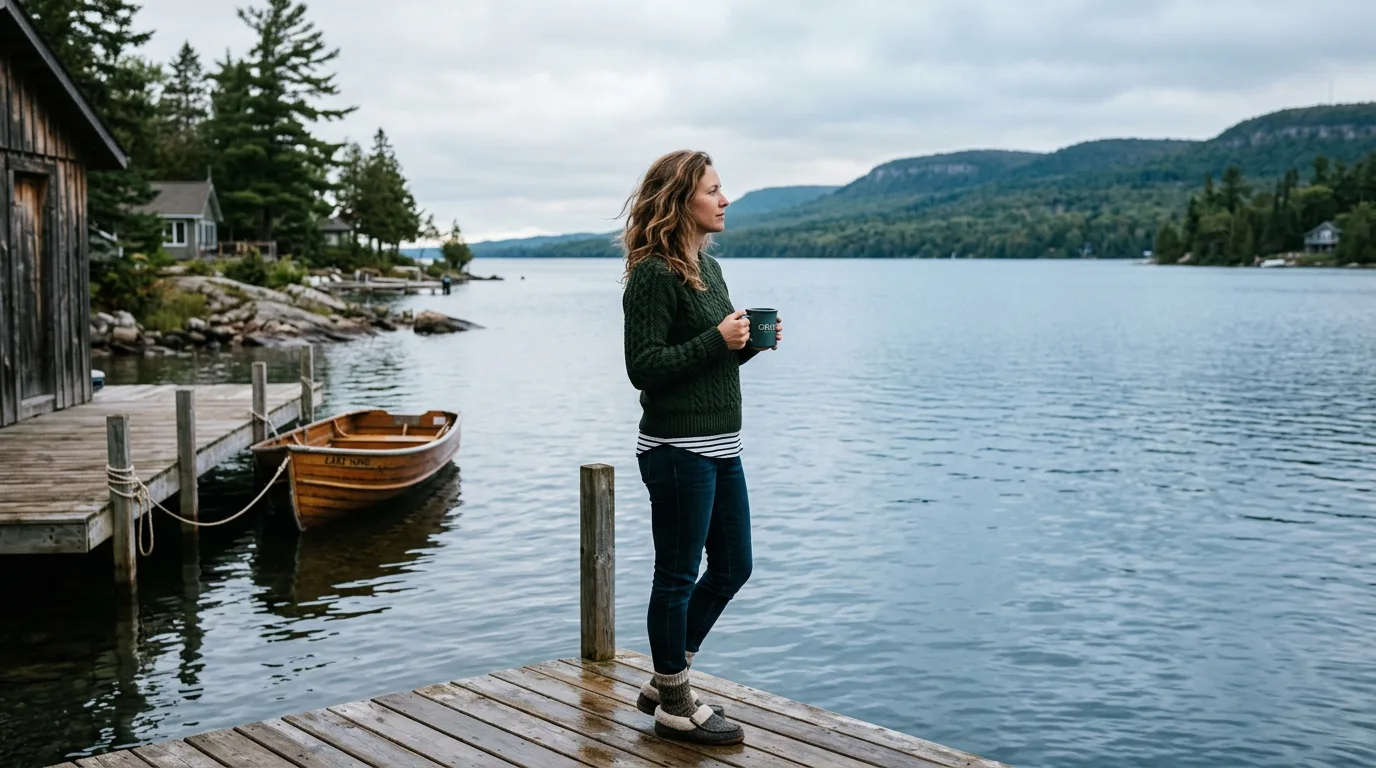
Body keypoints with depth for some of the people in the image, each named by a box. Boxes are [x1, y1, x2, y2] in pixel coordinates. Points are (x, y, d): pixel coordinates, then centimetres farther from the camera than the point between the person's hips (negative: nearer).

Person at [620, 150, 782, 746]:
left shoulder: (707, 266, 13)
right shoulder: (654, 275, -15)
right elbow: (644, 368, -18)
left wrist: (751, 342, 2)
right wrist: (717, 340, -21)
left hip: (720, 446, 10)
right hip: (677, 449, -10)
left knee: (732, 567, 17)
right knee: (678, 576, 4)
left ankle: (664, 682, 31)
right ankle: (674, 706, 20)